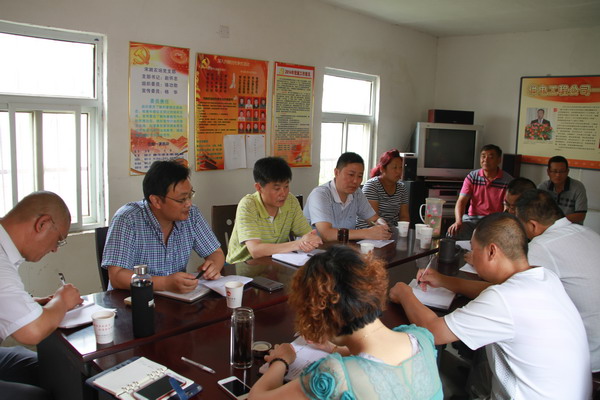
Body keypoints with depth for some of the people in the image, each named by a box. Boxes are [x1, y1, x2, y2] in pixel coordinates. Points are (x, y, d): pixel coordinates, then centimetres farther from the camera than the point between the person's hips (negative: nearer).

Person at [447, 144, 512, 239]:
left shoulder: (508, 181, -2)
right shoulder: (472, 177, 6)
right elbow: (461, 201, -3)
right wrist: (458, 221, -22)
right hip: (473, 219, 2)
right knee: (453, 232, -26)